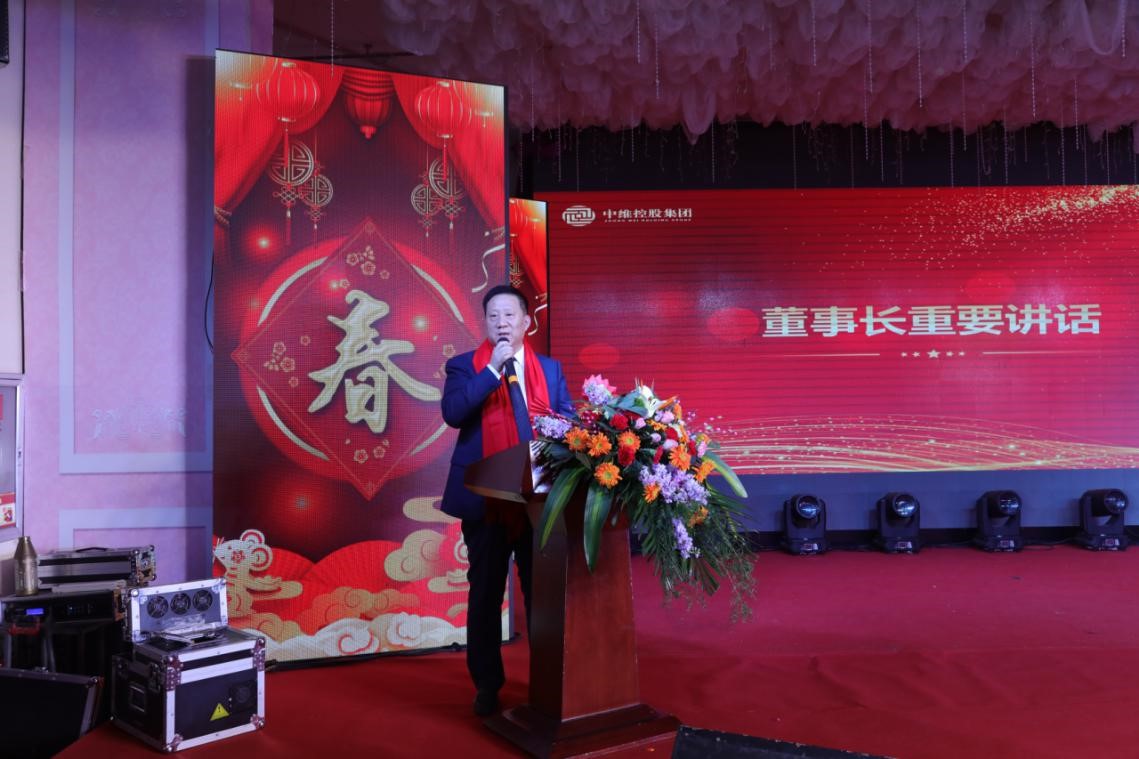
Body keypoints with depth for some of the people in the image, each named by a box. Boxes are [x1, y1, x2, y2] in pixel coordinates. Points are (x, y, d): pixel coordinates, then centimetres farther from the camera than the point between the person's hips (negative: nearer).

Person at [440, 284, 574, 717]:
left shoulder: (551, 369, 10)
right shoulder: (464, 366, 2)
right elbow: (452, 414, -15)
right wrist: (493, 369, -17)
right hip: (485, 498, -2)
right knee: (485, 594, 8)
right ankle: (487, 685, 22)